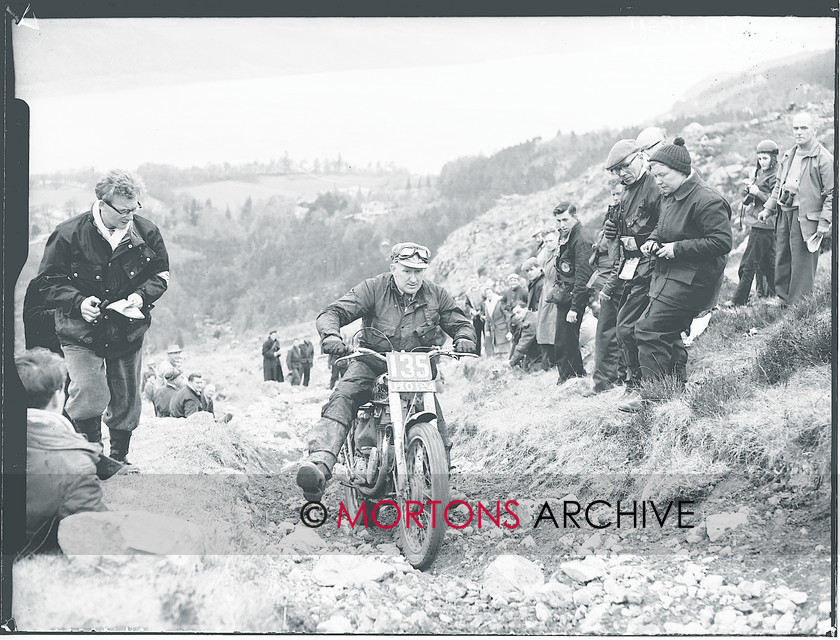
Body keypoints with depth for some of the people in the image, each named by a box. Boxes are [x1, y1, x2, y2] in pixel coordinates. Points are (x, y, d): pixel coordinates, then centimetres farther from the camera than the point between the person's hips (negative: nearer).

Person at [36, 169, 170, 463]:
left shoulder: (146, 232, -4)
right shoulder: (69, 234, -13)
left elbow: (160, 275, 7)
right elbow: (49, 281, -7)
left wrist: (141, 296, -14)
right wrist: (79, 302, -24)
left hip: (128, 329, 3)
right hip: (82, 330, -3)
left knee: (126, 402, 12)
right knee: (90, 397, -18)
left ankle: (119, 459, 33)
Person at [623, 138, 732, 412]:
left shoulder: (705, 201, -19)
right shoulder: (670, 196, 11)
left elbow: (722, 242, -22)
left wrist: (678, 248, -22)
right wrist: (653, 240, 5)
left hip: (690, 279, -10)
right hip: (670, 274, 10)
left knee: (650, 329, -13)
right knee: (668, 334, 14)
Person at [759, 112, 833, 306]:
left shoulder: (824, 158, -9)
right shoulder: (788, 156, 14)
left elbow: (832, 193, -10)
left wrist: (824, 223, -15)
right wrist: (769, 208, 17)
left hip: (807, 217, -7)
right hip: (785, 213, 7)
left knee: (802, 266, -2)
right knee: (782, 262, 14)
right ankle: (781, 300, 24)